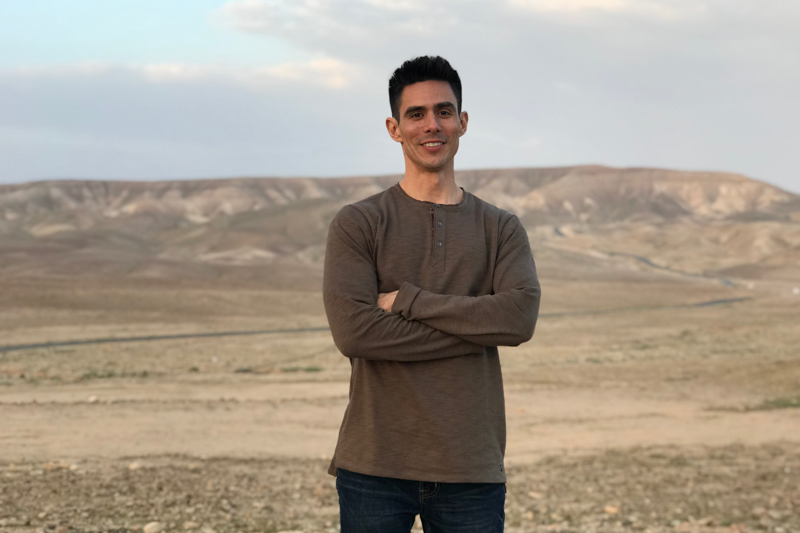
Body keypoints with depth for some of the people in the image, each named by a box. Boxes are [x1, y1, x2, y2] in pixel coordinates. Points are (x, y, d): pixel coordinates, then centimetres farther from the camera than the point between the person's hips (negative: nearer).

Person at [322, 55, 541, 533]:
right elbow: (353, 330, -13)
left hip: (472, 471, 2)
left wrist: (407, 300, -12)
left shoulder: (501, 229, 9)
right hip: (375, 468, -2)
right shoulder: (357, 224, 2)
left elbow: (520, 318, -9)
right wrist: (476, 330, -10)